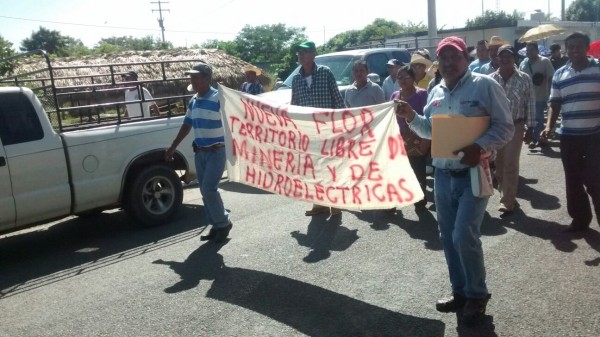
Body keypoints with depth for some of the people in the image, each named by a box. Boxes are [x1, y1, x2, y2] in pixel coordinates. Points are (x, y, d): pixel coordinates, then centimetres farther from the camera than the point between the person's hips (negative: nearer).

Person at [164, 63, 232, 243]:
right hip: (200, 152, 7)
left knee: (209, 189, -11)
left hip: (216, 151, -7)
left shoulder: (219, 98, -13)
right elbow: (187, 125, 20)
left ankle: (224, 223, 8)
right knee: (205, 190, 9)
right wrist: (173, 147, 23)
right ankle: (217, 226, 20)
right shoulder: (193, 101, 10)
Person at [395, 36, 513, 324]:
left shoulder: (484, 85, -7)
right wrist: (411, 117, 2)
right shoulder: (435, 92, 11)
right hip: (442, 175, 6)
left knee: (464, 236, -11)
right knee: (448, 237, 12)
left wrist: (480, 147, -23)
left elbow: (505, 127, -7)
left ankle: (477, 294, 12)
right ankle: (460, 291, 29)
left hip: (473, 174, -6)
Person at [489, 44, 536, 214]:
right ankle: (508, 196, 23)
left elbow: (530, 104, 0)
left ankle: (507, 201, 2)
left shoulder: (524, 79, -2)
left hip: (515, 126, -3)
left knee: (510, 164, -5)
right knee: (499, 164, 9)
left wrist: (530, 128, -3)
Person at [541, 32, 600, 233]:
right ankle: (580, 218, 25)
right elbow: (555, 104, 8)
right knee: (573, 180, 11)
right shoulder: (559, 75, 7)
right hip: (568, 136, 4)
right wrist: (549, 127, -6)